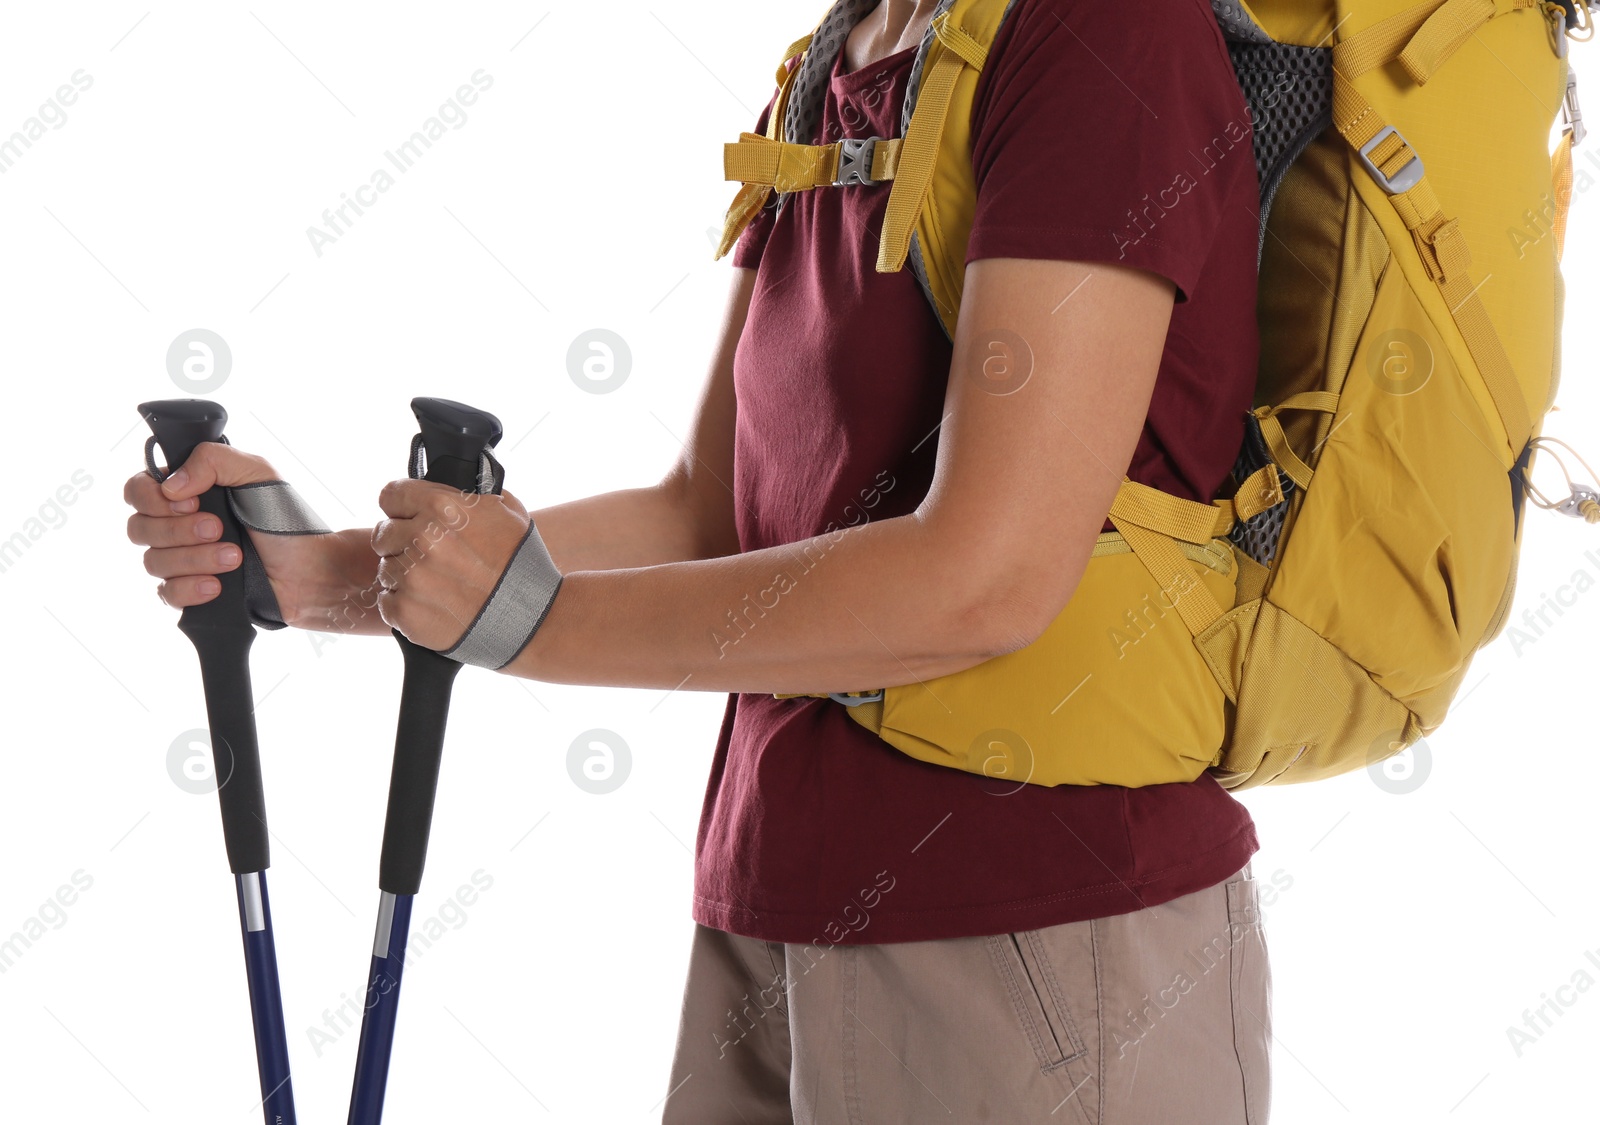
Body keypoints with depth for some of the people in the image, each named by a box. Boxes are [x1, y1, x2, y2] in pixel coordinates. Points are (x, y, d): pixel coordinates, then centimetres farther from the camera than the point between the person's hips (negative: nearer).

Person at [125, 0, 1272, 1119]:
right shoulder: (816, 97, 11)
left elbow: (985, 581, -22)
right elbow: (707, 513, 11)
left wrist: (529, 616, -14)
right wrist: (321, 570, 1)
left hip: (1041, 940, -7)